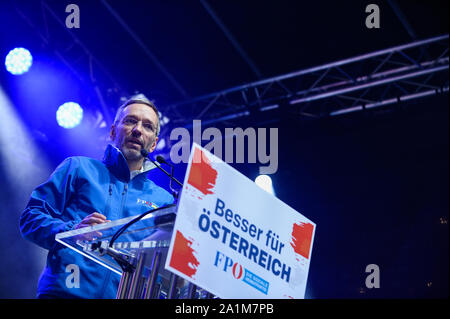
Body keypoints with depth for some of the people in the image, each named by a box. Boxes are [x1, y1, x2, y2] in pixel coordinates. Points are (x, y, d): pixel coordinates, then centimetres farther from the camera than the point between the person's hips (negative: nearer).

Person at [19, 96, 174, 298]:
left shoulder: (163, 200, 20)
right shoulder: (79, 168, 14)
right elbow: (31, 217, 6)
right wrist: (71, 231, -12)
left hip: (121, 295, 4)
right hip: (65, 291, -3)